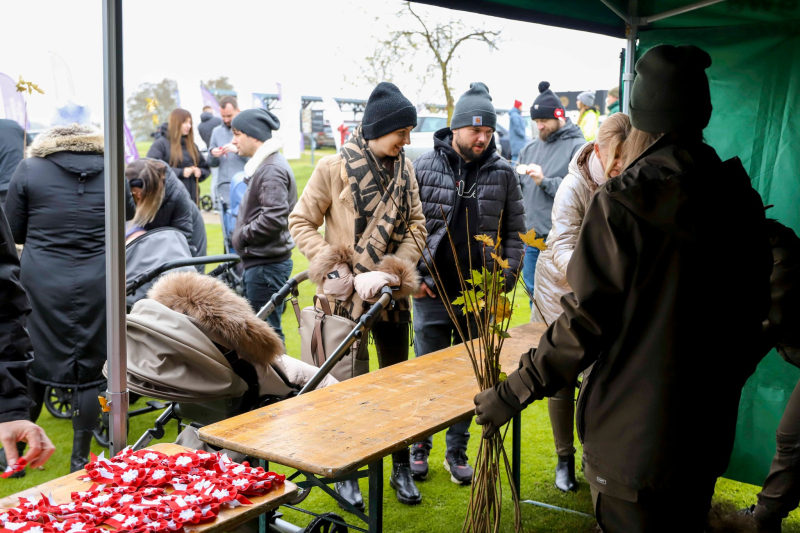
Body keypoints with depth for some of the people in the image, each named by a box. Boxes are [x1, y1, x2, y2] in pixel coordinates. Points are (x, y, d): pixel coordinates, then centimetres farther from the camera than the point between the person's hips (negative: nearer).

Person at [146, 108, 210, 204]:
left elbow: (206, 168, 25)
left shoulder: (192, 145, 17)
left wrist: (200, 172, 0)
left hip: (192, 198, 6)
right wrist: (180, 172, -18)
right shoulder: (161, 144, -3)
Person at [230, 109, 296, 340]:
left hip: (267, 263, -11)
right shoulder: (263, 163, 16)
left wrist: (242, 235, -14)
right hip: (260, 260, 11)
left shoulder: (272, 169, -17)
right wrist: (241, 236, 9)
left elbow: (274, 218, -26)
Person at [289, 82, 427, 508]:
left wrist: (397, 268, -11)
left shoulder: (404, 168, 2)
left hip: (391, 293, 4)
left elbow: (416, 225, 3)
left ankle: (401, 468, 29)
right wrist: (329, 267, -15)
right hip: (345, 294, -4)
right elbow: (301, 222, -5)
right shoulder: (334, 167, -10)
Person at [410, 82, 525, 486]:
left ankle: (457, 451, 25)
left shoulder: (503, 173, 1)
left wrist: (505, 281, -2)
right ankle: (420, 447, 25)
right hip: (433, 291, -1)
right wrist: (412, 276, -4)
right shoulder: (424, 167, -2)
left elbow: (514, 233, 6)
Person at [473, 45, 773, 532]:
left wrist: (511, 395, -10)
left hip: (631, 433, -5)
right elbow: (754, 312, 8)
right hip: (709, 433, 6)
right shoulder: (741, 200, -3)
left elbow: (584, 325, -20)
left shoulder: (622, 204, -20)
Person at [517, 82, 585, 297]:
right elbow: (518, 190, 19)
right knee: (533, 293, 16)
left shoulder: (577, 147, -6)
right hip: (530, 239, 7)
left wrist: (544, 181, -18)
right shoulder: (529, 148, 15)